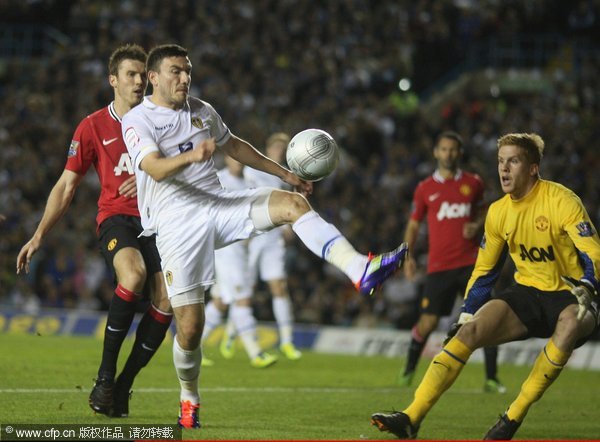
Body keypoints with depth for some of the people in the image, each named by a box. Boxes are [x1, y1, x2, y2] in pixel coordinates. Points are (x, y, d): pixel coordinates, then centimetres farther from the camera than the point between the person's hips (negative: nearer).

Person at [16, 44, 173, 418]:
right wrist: (39, 237, 5)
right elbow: (67, 186, 9)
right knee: (134, 274, -33)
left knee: (167, 299, -17)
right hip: (116, 216, -3)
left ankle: (123, 387, -4)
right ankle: (105, 376, -24)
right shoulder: (93, 127, 5)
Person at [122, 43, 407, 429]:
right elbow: (155, 168, -22)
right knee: (190, 326, -9)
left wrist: (285, 174, 29)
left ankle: (359, 270, -38)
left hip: (219, 206, 5)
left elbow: (234, 146, 31)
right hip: (177, 225, -5)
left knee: (293, 203, -22)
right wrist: (190, 156, -42)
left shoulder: (202, 111, 15)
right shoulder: (138, 120, -5)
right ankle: (189, 400, 17)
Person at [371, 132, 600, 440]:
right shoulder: (498, 212, 4)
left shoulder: (562, 201, -14)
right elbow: (484, 271, 15)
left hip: (568, 296, -5)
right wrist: (465, 316, 8)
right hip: (527, 291, 5)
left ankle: (514, 417, -30)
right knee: (469, 331, -19)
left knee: (570, 322, -39)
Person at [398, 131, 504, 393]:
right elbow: (413, 225, 12)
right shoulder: (425, 189, 4)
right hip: (439, 266, -1)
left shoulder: (473, 183, 7)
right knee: (428, 322, -2)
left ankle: (491, 379, -2)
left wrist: (477, 226, 0)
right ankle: (409, 370, 23)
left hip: (471, 263, 1)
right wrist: (408, 256, 1)